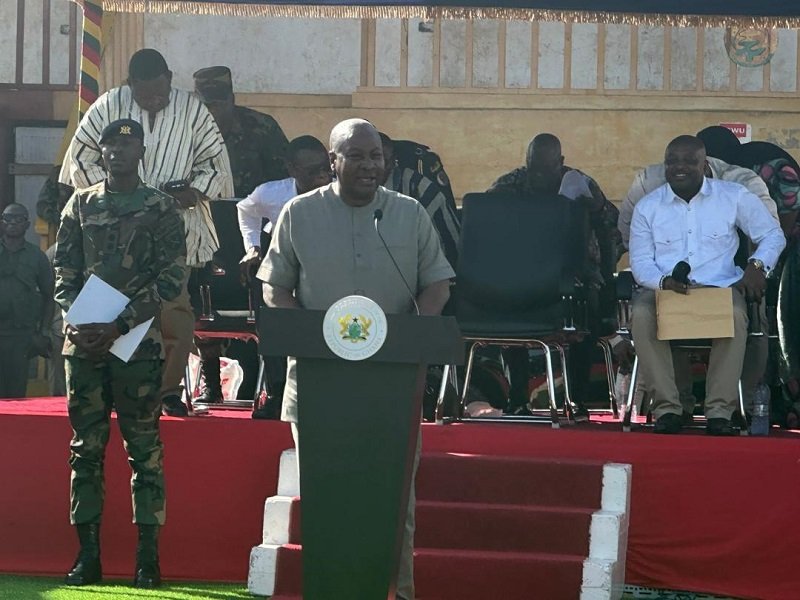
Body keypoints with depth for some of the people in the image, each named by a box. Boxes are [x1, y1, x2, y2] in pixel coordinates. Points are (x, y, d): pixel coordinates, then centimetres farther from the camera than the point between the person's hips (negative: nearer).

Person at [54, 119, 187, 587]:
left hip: (138, 343, -3)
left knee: (144, 449, -2)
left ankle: (148, 557, 1)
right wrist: (79, 323, -10)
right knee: (86, 447, 3)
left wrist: (119, 325, -14)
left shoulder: (162, 209, 2)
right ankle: (88, 554, 7)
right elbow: (64, 271, 8)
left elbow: (172, 278, -6)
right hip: (85, 342, 3)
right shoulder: (81, 205, 11)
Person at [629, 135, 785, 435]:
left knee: (735, 315, -36)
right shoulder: (647, 206, 8)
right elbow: (640, 261, 6)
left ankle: (720, 409, -30)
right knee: (641, 315, -33)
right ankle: (667, 407, -27)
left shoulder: (733, 197, 6)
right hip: (664, 289, 1)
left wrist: (757, 265, -10)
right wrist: (663, 281, -17)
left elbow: (772, 235, 11)